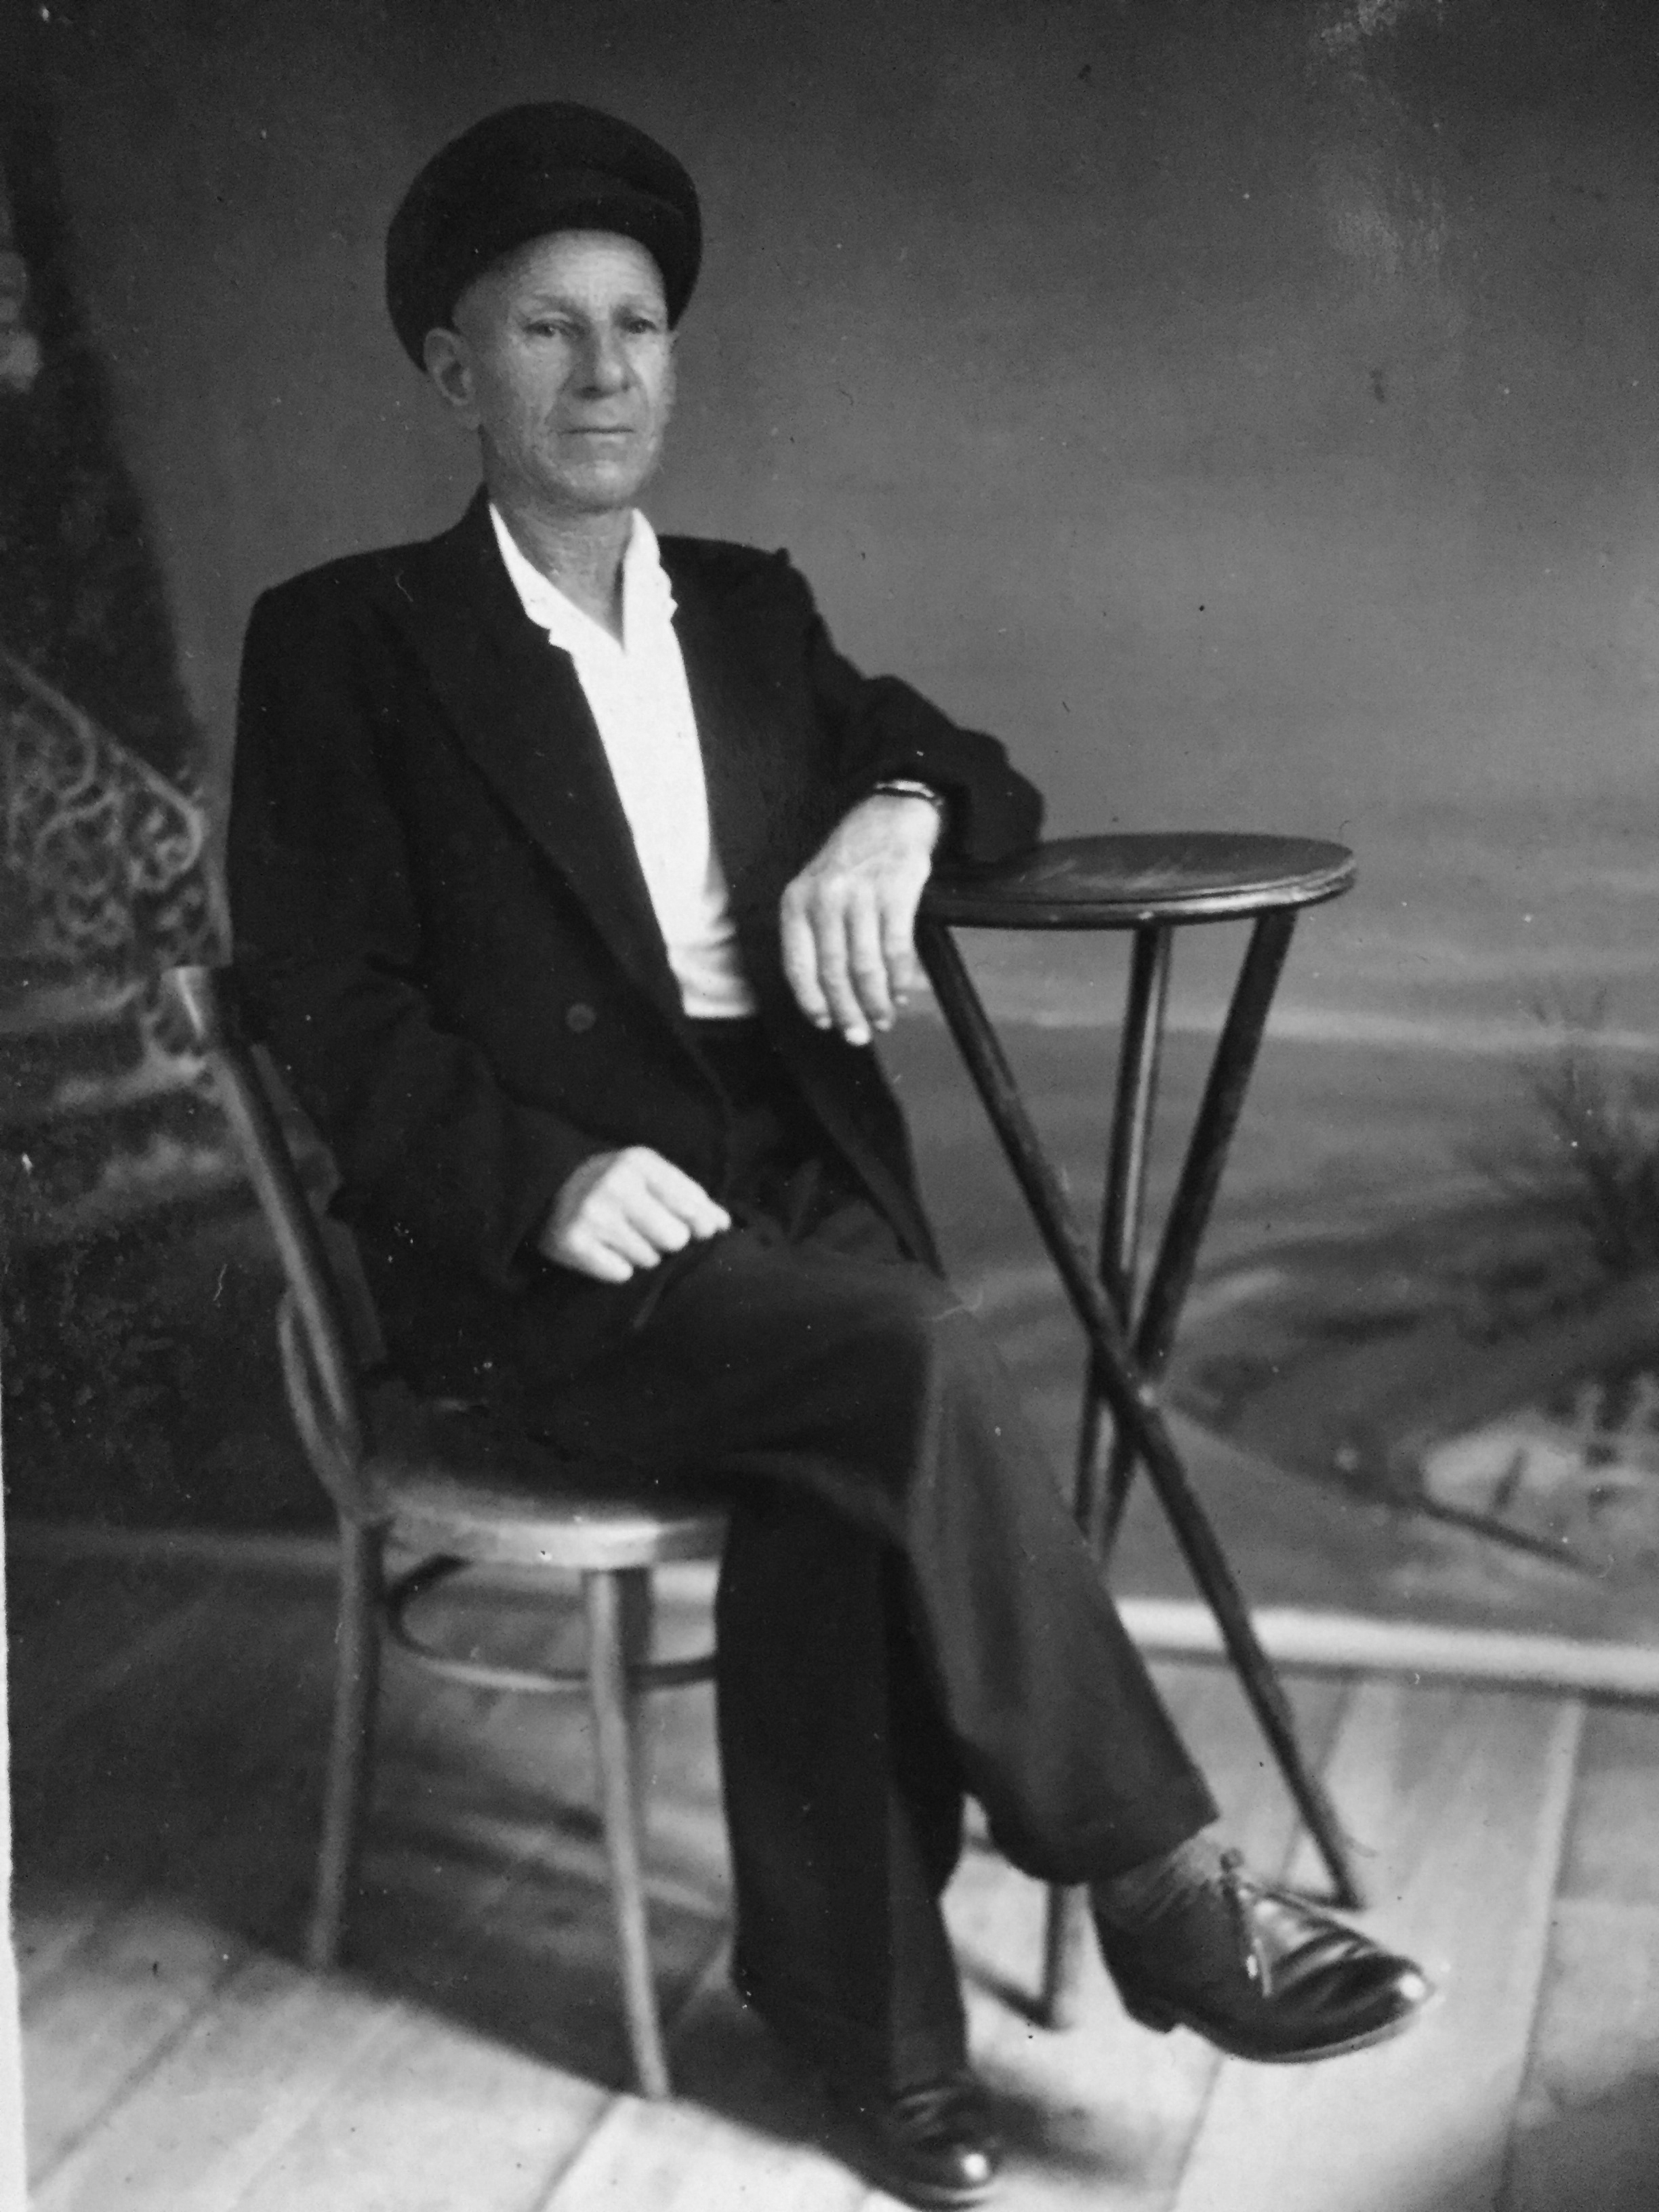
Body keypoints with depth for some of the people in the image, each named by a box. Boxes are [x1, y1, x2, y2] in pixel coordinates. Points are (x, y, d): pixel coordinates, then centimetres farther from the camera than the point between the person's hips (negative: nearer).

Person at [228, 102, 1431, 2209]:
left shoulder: (750, 607, 17)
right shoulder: (345, 637, 3)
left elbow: (974, 773, 19)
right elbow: (327, 1000, -2)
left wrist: (895, 810, -7)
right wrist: (545, 1176, -19)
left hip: (795, 1184, 4)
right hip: (543, 1248, -4)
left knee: (849, 1468, -28)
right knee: (913, 1359, -29)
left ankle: (868, 2006, -12)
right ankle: (1164, 1892, -17)